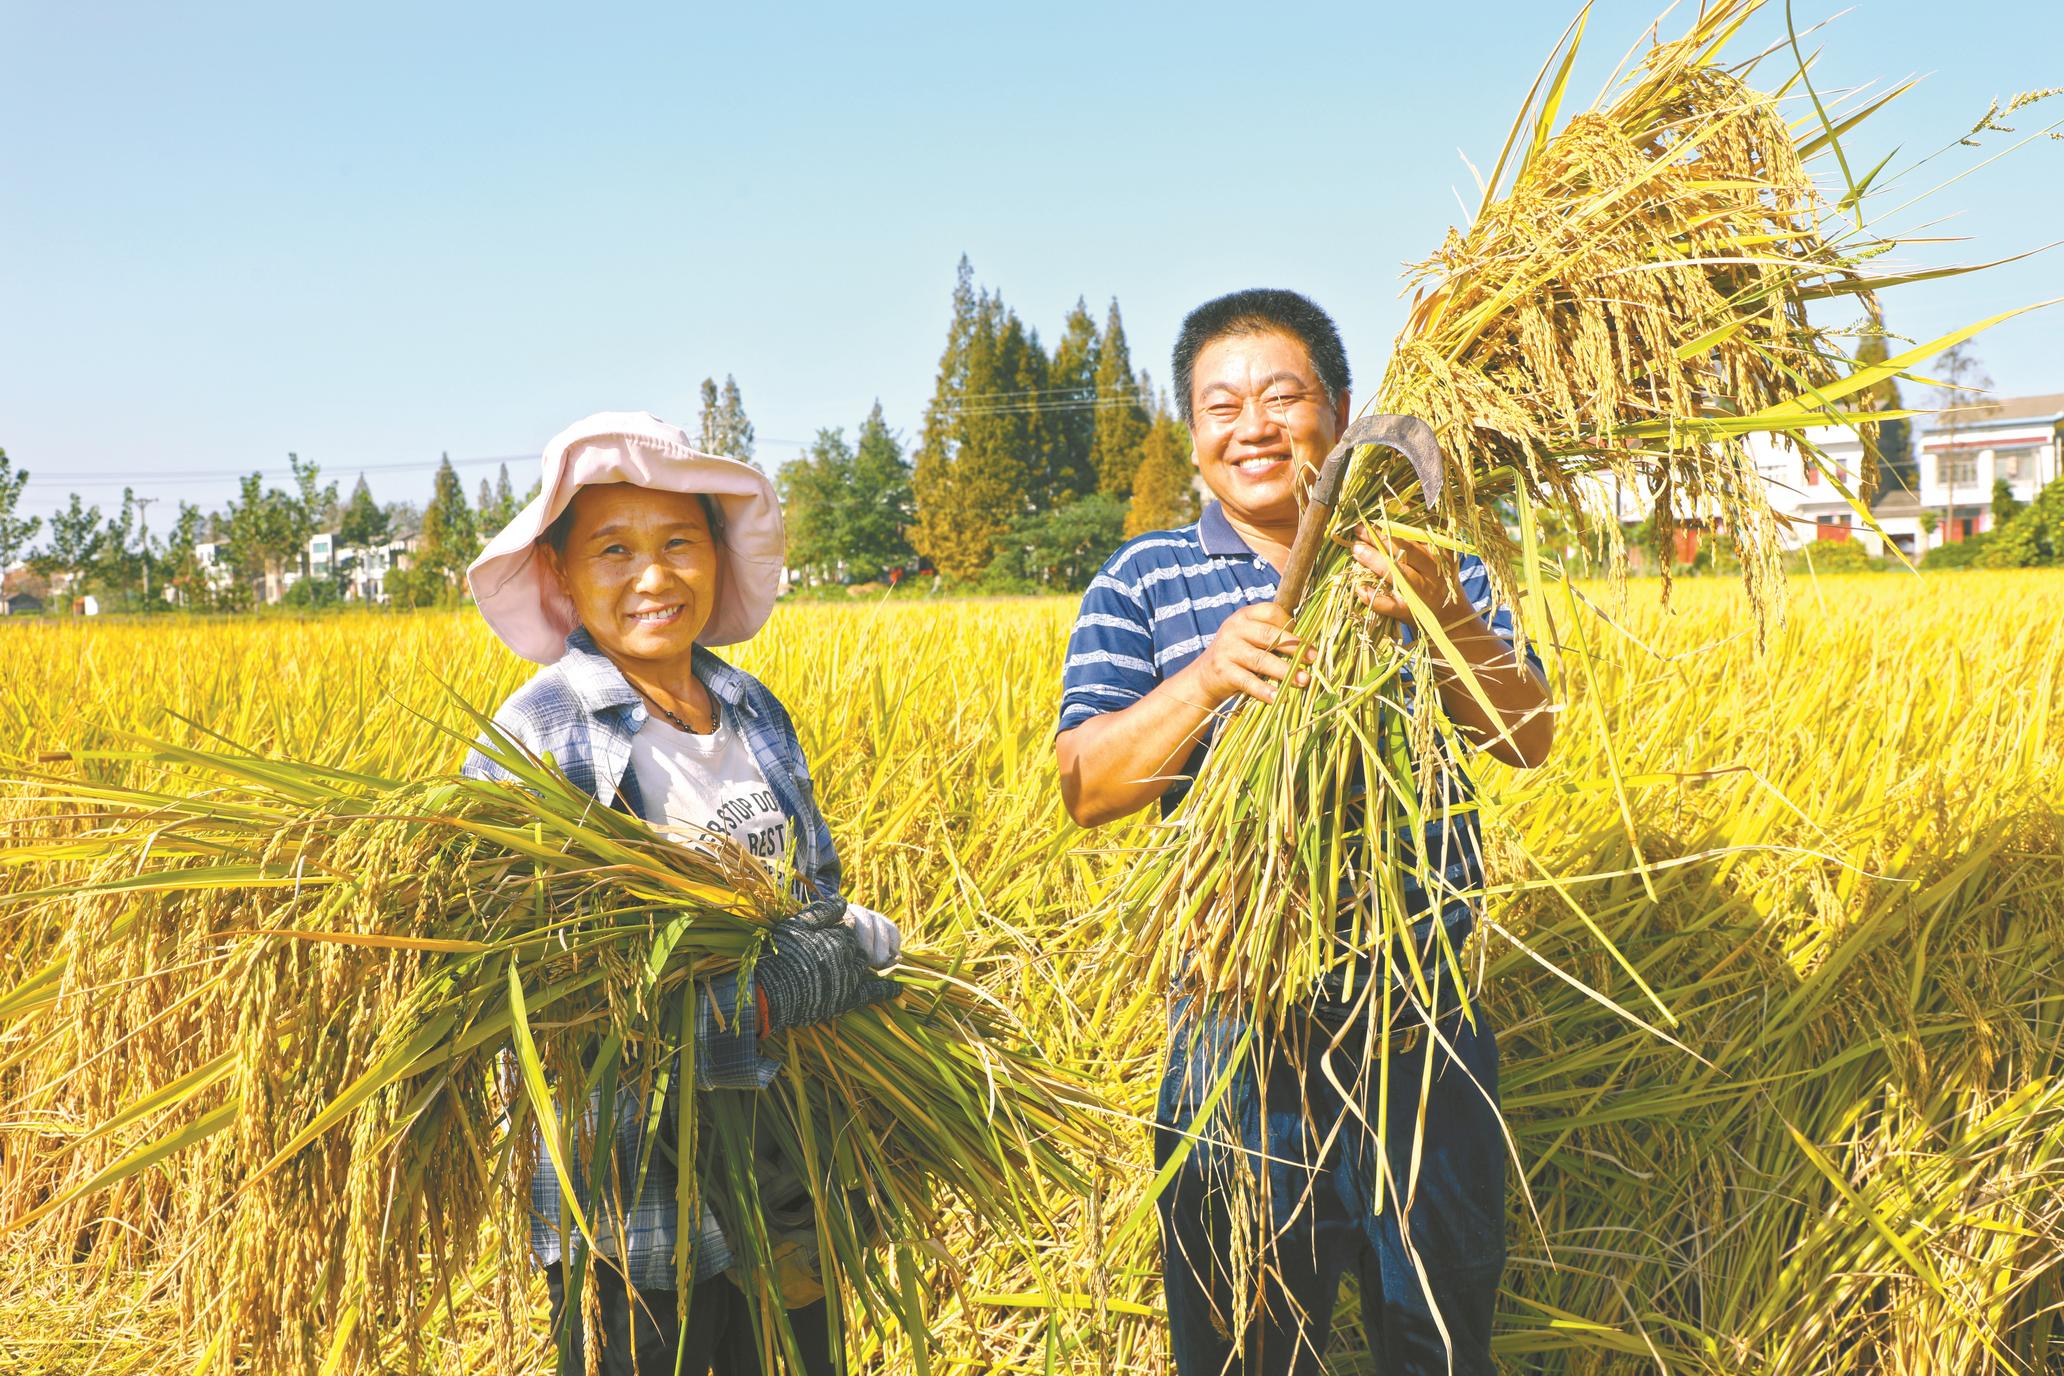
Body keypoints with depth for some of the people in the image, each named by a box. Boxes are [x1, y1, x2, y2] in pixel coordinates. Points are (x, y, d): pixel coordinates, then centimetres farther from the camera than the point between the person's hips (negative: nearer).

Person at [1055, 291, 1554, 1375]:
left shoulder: (1429, 563, 5)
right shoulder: (1143, 583, 3)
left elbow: (1529, 741, -7)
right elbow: (1084, 791, -7)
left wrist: (1441, 621, -25)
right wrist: (1209, 680, -24)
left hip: (1425, 1027, 1)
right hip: (1240, 1036, -1)